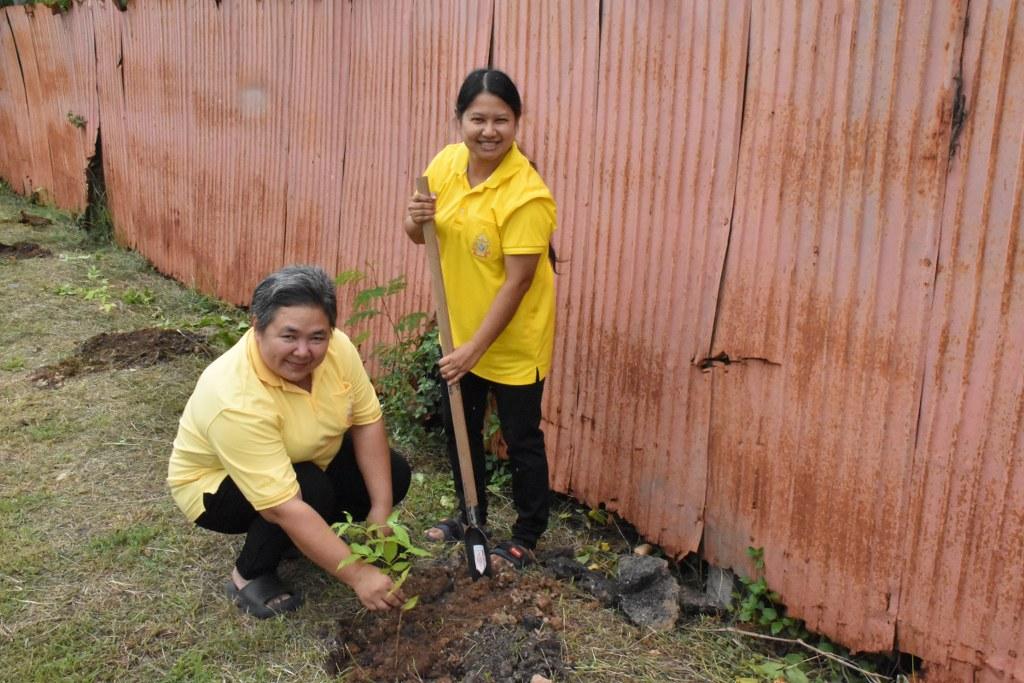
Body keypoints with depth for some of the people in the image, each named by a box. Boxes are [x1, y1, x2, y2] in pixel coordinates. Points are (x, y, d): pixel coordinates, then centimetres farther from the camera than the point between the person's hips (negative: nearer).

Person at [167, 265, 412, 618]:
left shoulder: (337, 347, -23)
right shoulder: (236, 401, -39)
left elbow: (367, 421, -13)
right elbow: (284, 507, -41)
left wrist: (381, 511, -18)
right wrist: (358, 575, -40)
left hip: (308, 460, 6)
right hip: (217, 483, -6)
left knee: (393, 474, -7)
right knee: (312, 490, -32)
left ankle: (303, 537, 12)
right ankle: (249, 574, -6)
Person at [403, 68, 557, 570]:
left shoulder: (527, 195, -26)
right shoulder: (446, 163, -6)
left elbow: (517, 282, -24)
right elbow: (420, 235, 6)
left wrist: (475, 348, -23)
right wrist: (415, 221, -19)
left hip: (514, 338, -7)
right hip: (461, 330, 7)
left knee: (520, 438, 8)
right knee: (460, 427, 19)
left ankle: (527, 536, 29)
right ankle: (470, 515, 41)